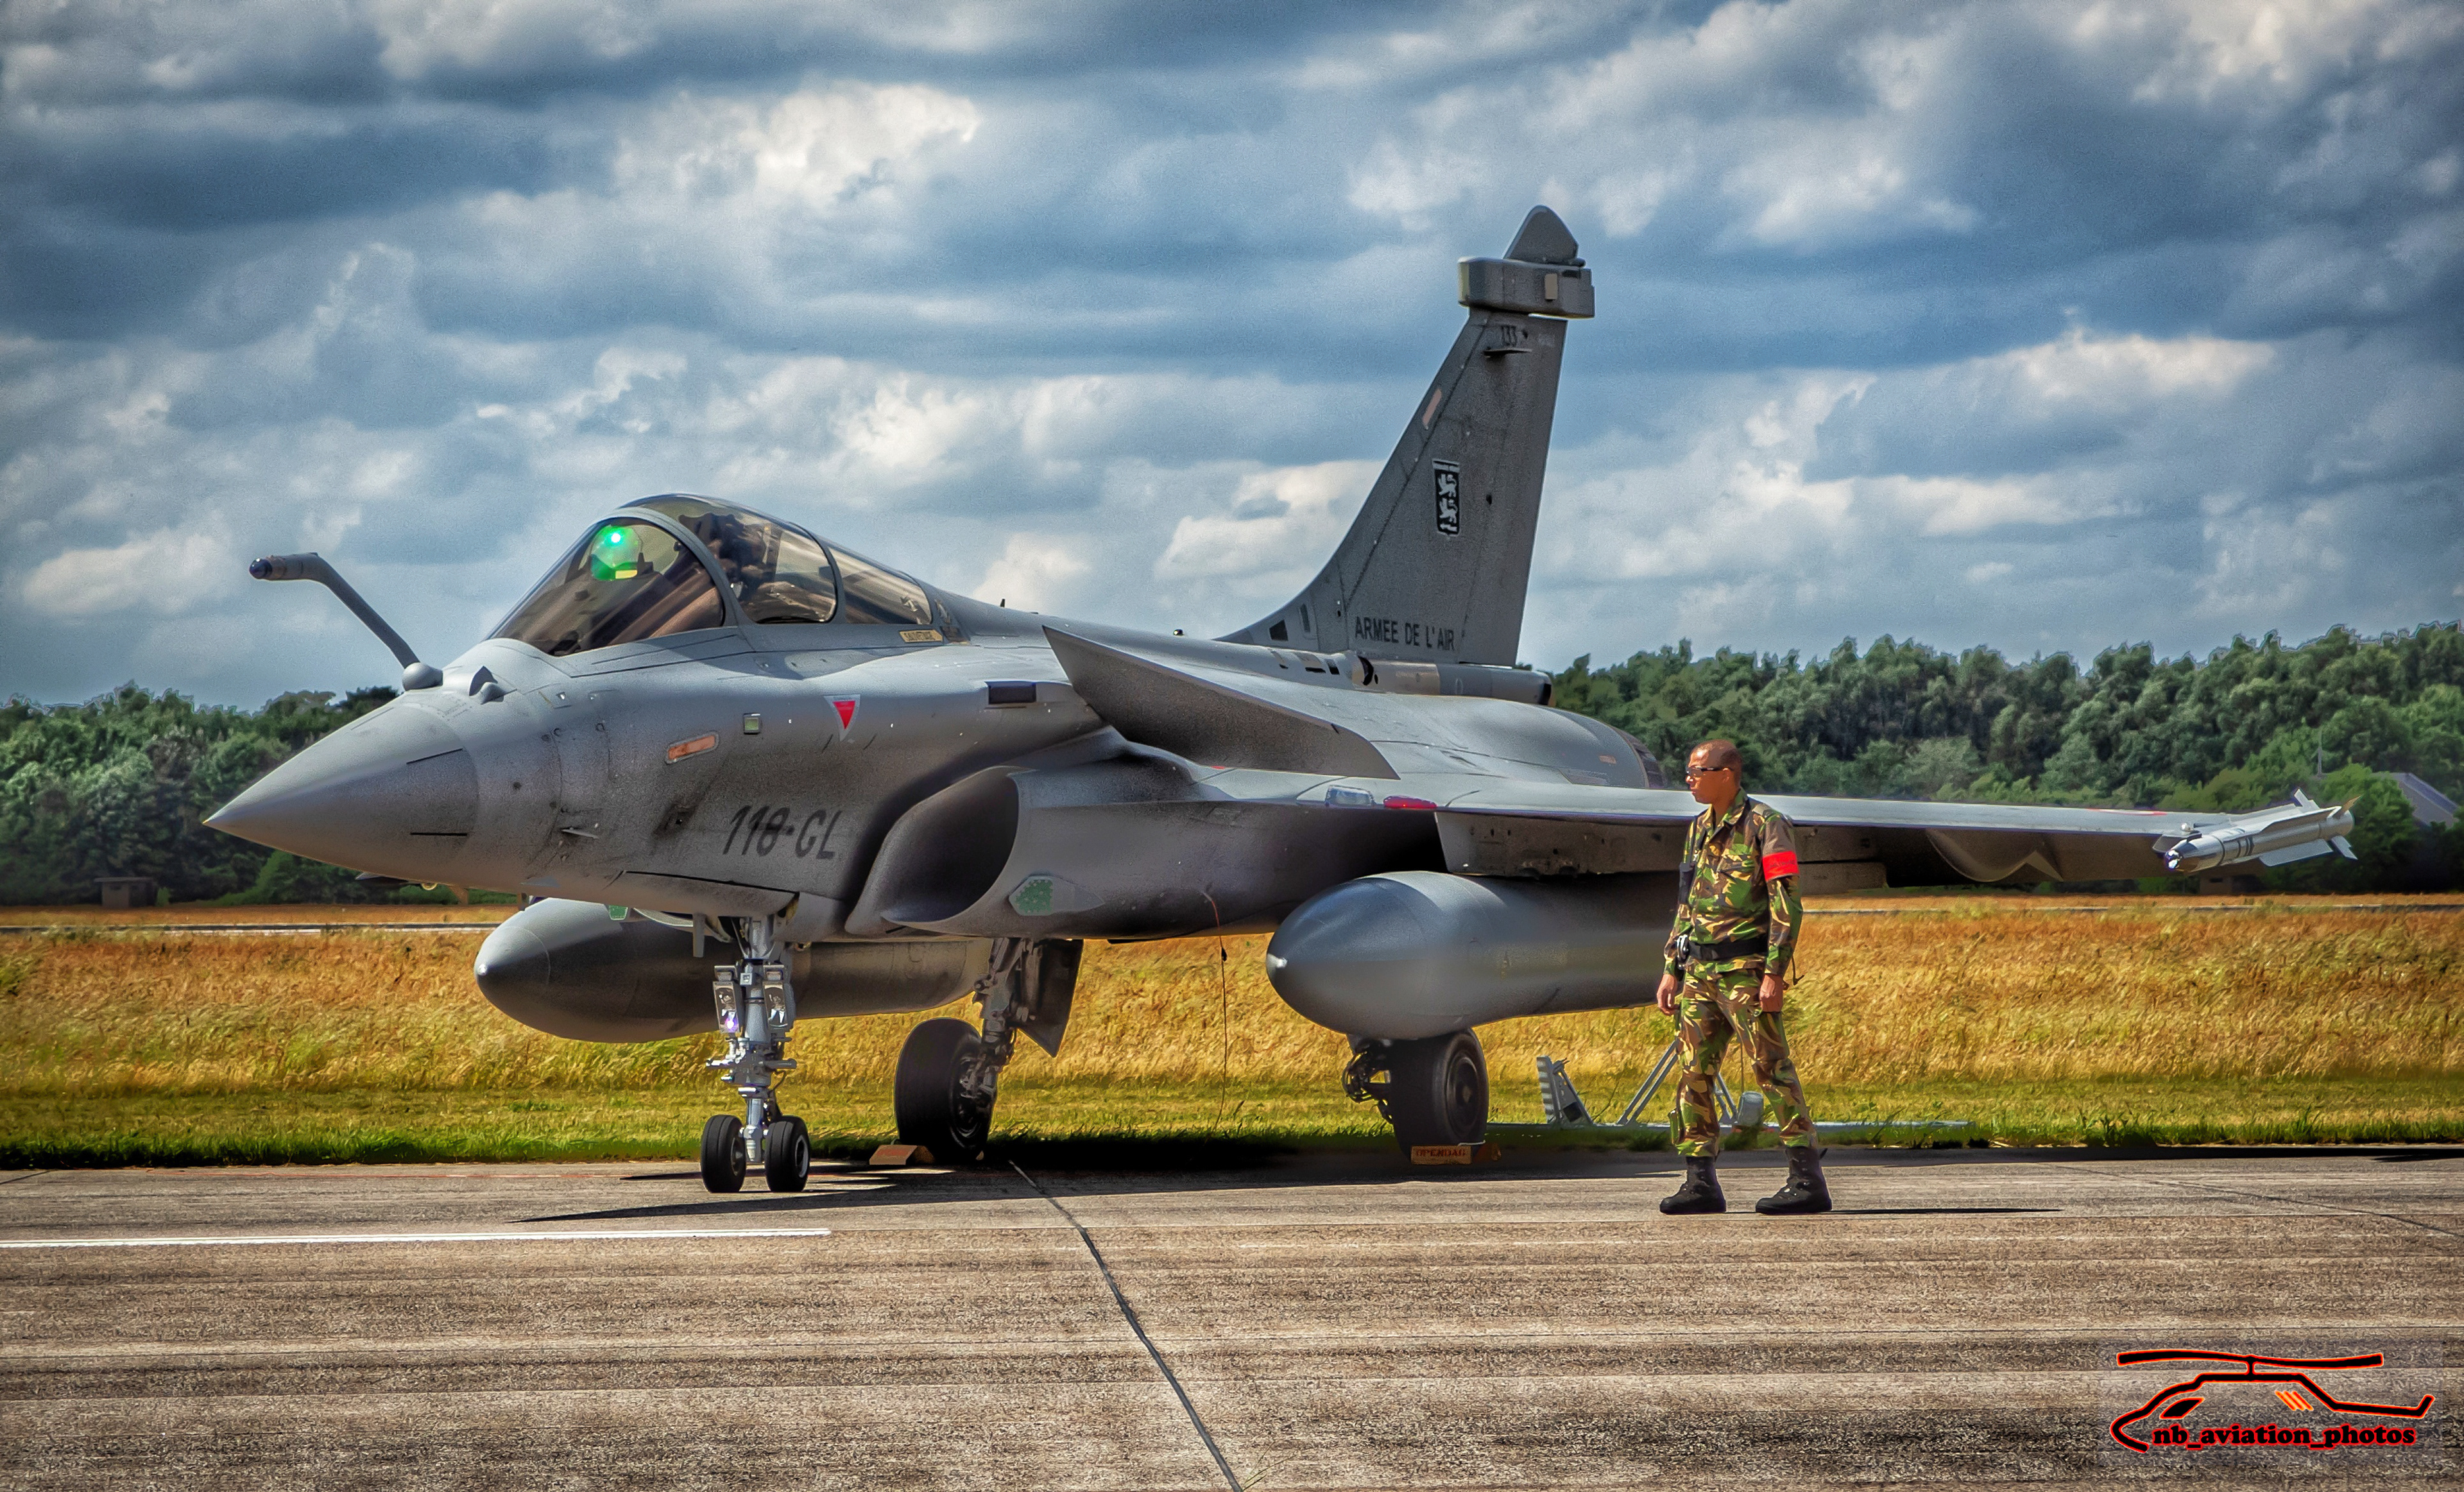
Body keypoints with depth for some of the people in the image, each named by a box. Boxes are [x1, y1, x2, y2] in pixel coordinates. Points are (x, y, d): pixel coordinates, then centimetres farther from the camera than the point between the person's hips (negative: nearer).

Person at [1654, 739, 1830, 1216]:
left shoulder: (1766, 825, -8)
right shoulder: (1700, 828, 16)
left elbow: (1787, 906, -13)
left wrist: (1775, 973, -20)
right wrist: (1671, 969, 17)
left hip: (1745, 970, -8)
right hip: (1700, 973, 8)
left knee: (1772, 1070, -9)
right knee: (1692, 1073, 4)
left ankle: (1808, 1181, -9)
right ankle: (1701, 1183, 9)